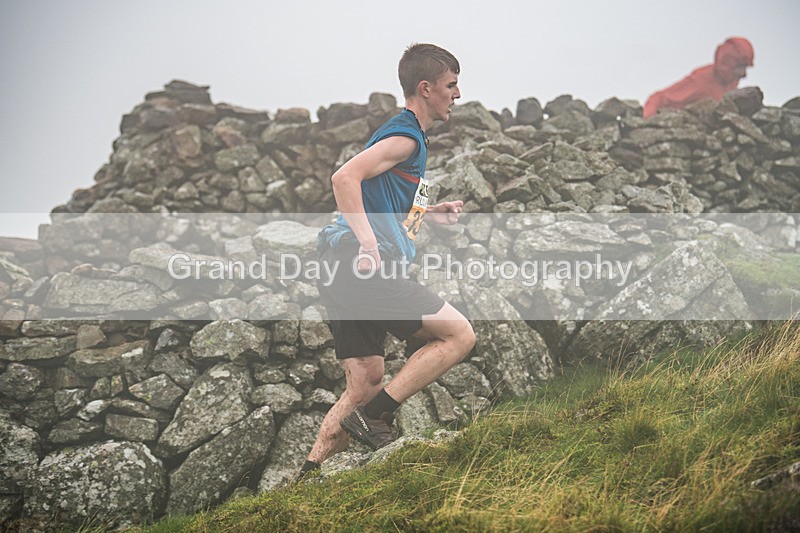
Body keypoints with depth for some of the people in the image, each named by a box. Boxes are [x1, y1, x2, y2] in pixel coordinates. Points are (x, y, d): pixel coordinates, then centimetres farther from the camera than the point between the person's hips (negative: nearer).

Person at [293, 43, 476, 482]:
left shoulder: (405, 135, 25)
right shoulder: (405, 136, -7)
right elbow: (345, 179, -21)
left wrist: (429, 213, 23)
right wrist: (370, 247, -25)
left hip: (352, 270, 10)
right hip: (361, 268, -10)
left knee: (365, 386, 11)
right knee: (458, 334, -8)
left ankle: (307, 477, 10)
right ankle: (376, 417, -10)